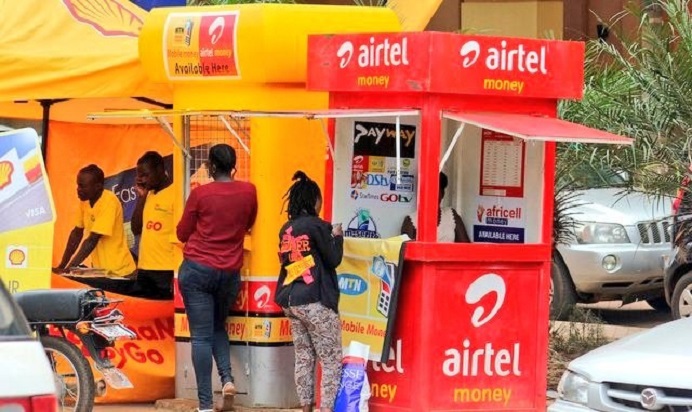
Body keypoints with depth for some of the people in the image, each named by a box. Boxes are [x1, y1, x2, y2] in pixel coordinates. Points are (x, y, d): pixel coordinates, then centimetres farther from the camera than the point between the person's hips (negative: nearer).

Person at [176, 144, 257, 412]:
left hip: (197, 270, -3)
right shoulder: (248, 191, 0)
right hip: (230, 273, 3)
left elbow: (182, 234, 2)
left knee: (201, 335, -2)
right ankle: (227, 378, 0)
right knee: (218, 327, 23)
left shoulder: (200, 193, -9)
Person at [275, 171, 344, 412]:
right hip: (316, 301, -7)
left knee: (303, 358, 10)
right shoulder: (316, 226, -9)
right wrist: (337, 237, 10)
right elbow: (334, 259, -7)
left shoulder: (286, 230, 9)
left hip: (291, 302, 7)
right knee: (332, 360, -2)